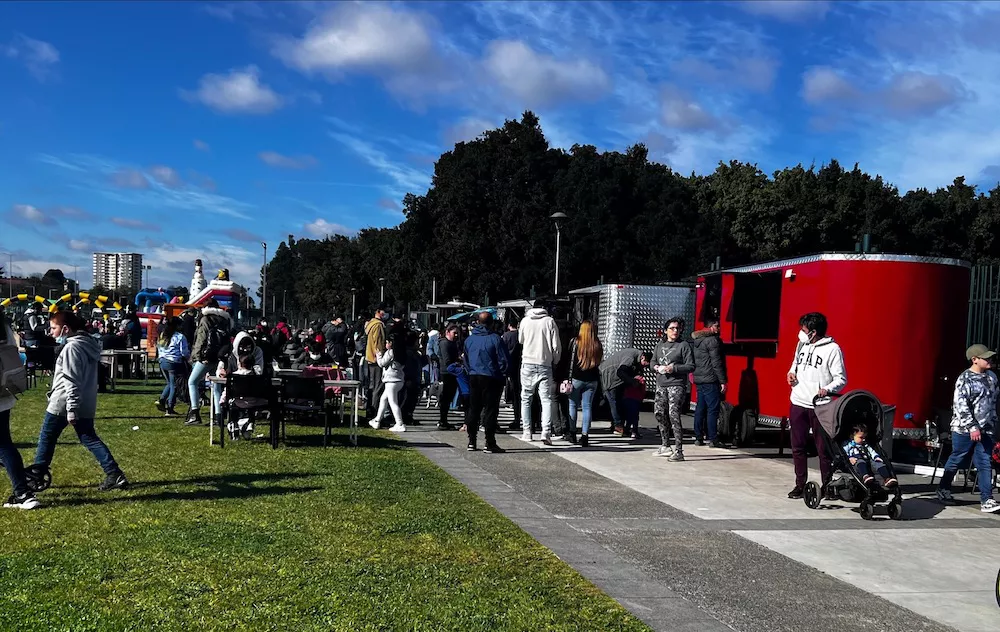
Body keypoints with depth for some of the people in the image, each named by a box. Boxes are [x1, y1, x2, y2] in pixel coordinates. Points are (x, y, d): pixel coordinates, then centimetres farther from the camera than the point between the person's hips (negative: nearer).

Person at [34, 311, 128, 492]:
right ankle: (114, 475, -5)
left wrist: (71, 409, -22)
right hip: (85, 405, 8)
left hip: (62, 404, -8)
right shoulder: (88, 344, 13)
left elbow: (71, 381, -20)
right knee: (90, 439, 7)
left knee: (46, 438, 9)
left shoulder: (71, 347, -15)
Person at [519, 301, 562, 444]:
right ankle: (546, 432, -14)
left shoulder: (525, 320, 2)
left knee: (526, 399, 12)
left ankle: (527, 431, 12)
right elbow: (556, 346, -4)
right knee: (547, 399, 0)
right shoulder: (550, 321, -3)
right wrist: (555, 362, 9)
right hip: (545, 365, -1)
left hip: (528, 364, 1)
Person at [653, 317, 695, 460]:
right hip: (661, 385, 7)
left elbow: (691, 366, -7)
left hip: (676, 385, -7)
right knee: (659, 413, 10)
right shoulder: (660, 345, 13)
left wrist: (674, 368, -17)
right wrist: (656, 367, -2)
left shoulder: (684, 345, -4)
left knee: (673, 415, -15)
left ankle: (678, 451, -13)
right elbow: (653, 361, 21)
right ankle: (665, 446, 24)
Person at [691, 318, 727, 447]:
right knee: (713, 409, -6)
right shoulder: (712, 340, -13)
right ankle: (713, 439, -7)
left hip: (698, 379, 9)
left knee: (700, 408, 11)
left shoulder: (695, 340, 15)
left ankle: (698, 438, 14)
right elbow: (716, 363, -16)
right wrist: (723, 381, -14)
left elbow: (693, 361, 20)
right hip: (710, 380, -9)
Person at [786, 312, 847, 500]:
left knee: (823, 448, 1)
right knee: (797, 447, 9)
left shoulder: (832, 349, -9)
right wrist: (791, 372, 4)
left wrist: (827, 389, -26)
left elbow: (841, 379, -8)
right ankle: (800, 485, 19)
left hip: (819, 406, -6)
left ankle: (827, 485, 13)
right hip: (798, 403, 6)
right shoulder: (801, 344, 9)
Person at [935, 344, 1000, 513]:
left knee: (985, 464, -1)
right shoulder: (965, 379, -13)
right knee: (955, 460, 8)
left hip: (985, 430, 6)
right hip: (964, 429, -6)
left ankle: (987, 500, -2)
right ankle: (943, 490, 26)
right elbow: (961, 406, -19)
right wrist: (972, 427, -24)